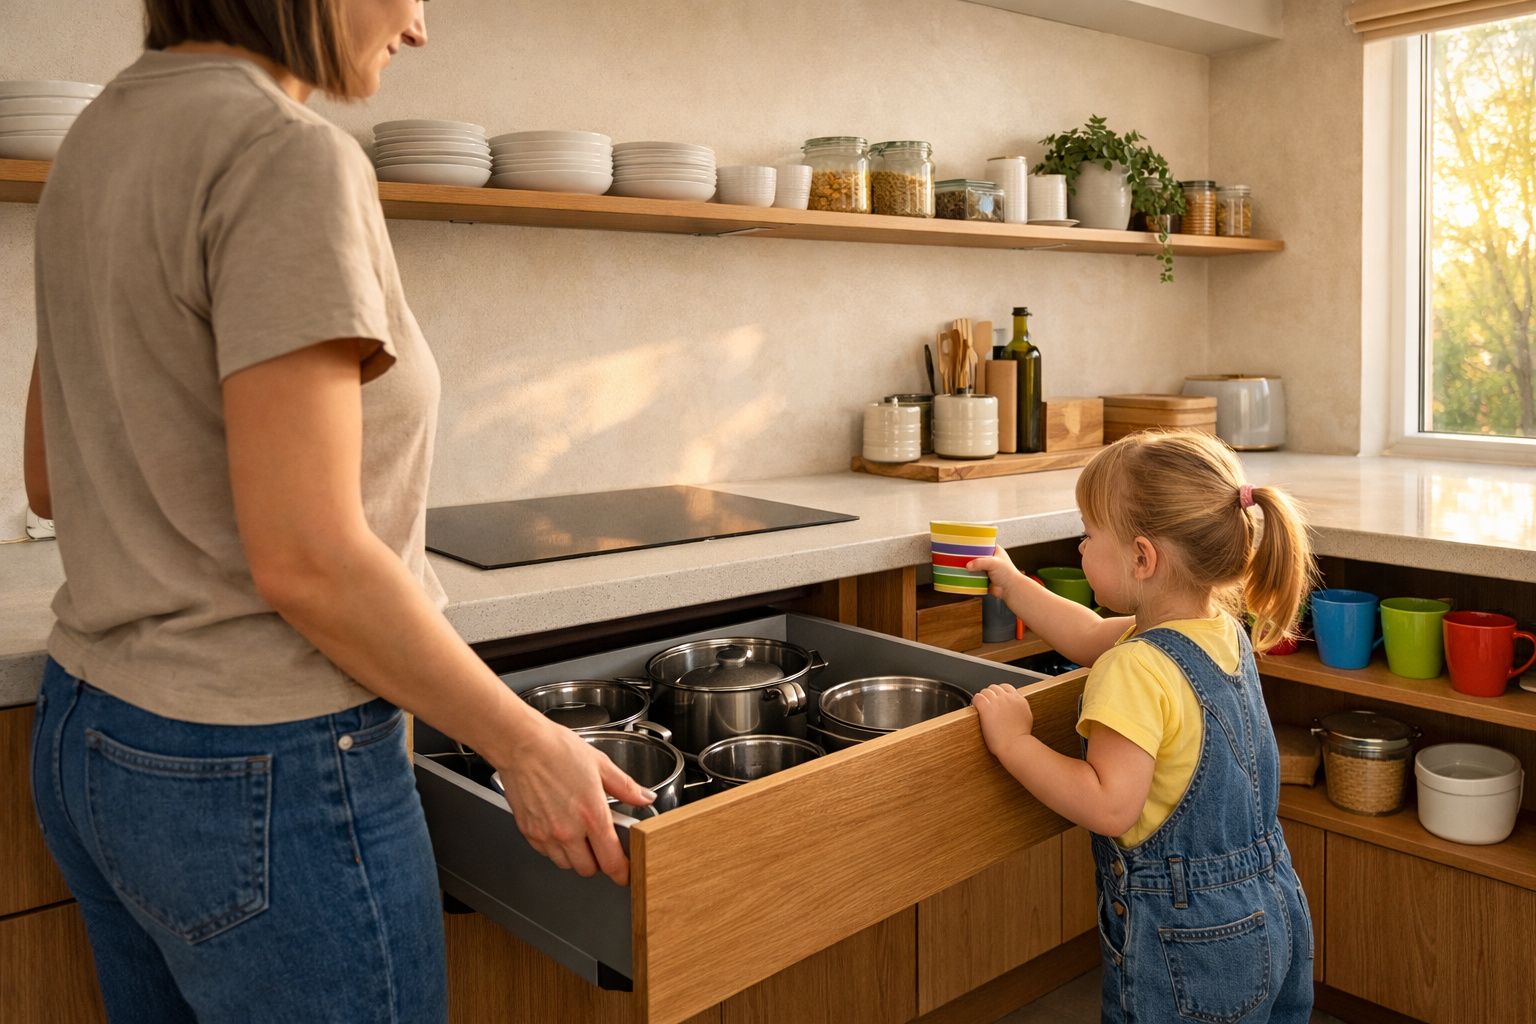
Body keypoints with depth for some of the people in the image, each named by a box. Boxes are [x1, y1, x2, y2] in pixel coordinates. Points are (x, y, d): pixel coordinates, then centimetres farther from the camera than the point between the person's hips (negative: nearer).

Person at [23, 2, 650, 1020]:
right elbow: (305, 557, -22)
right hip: (260, 776, -9)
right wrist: (527, 743, -14)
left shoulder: (102, 135, 9)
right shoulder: (286, 153, -19)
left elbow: (52, 481, 13)